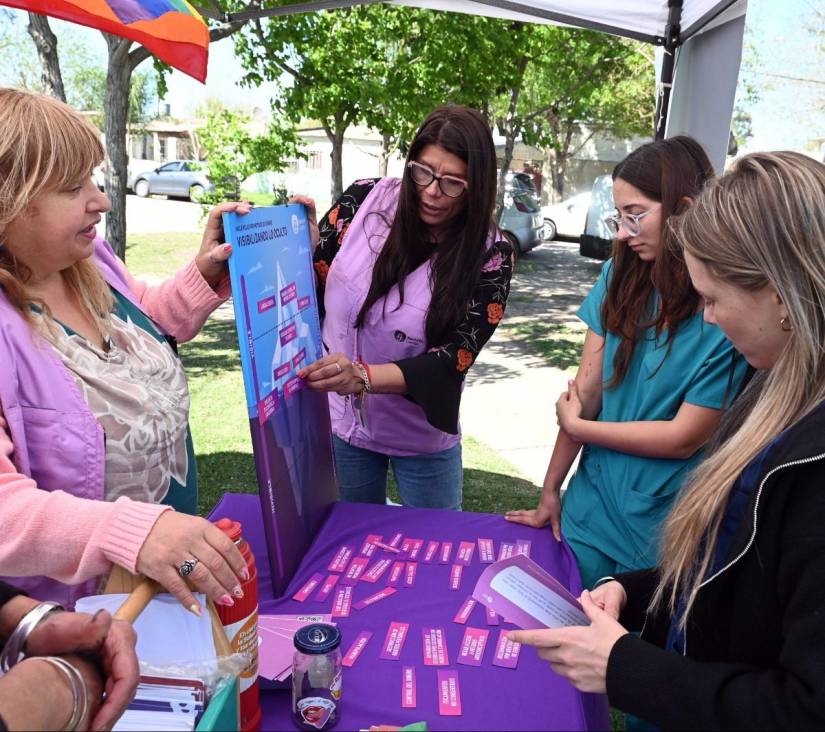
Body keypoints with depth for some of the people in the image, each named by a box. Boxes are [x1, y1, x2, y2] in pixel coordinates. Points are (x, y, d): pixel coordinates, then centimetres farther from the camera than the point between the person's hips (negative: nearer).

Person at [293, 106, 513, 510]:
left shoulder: (489, 254, -17)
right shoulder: (364, 199, -13)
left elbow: (453, 358, -21)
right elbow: (312, 289, -3)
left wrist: (362, 376, -36)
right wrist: (308, 237, -25)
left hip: (423, 438, -1)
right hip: (341, 420, 2)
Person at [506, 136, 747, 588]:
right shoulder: (620, 278, -4)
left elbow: (684, 437, -17)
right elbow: (585, 392, -3)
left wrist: (575, 426, -8)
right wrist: (550, 492, 0)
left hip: (663, 534, -4)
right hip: (590, 513, 4)